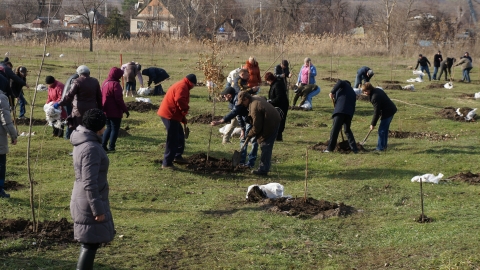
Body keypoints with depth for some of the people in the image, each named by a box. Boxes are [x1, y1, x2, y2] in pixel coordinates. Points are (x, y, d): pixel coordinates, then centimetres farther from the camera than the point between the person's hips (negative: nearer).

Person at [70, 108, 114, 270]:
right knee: (90, 243, -3)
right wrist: (98, 209, -20)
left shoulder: (83, 142, 7)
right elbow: (89, 183, -25)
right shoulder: (91, 148, -23)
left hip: (84, 201, 10)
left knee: (89, 242, 19)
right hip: (90, 203, -10)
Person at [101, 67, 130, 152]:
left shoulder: (105, 83, 9)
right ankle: (111, 147, 3)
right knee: (115, 129, 3)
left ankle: (103, 145, 13)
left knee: (109, 128, 19)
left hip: (106, 111, 8)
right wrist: (125, 110, -14)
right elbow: (119, 99, -20)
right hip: (115, 112, -8)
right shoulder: (115, 84, -17)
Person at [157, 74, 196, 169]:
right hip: (170, 115, -11)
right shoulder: (183, 86, -13)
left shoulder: (180, 85, 22)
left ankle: (177, 156, 34)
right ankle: (167, 163, -5)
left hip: (170, 114, 11)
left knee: (180, 136, 22)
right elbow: (179, 100, -31)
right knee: (172, 140, -7)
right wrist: (185, 109, -13)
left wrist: (183, 118, 25)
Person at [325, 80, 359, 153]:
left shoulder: (344, 84, 18)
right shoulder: (353, 93, 32)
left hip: (340, 110, -6)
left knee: (335, 129, -4)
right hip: (350, 112, 6)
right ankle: (354, 148, 12)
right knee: (347, 130, 18)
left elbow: (340, 83, -9)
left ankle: (330, 148, -5)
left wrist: (332, 92, -8)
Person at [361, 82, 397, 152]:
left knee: (381, 130, -6)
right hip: (391, 109, 11)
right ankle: (384, 146, 25)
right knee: (385, 129, 18)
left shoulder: (375, 97, -25)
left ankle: (380, 147, -2)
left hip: (388, 112, -11)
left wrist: (373, 124, -16)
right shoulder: (377, 90, 6)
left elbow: (376, 112, -23)